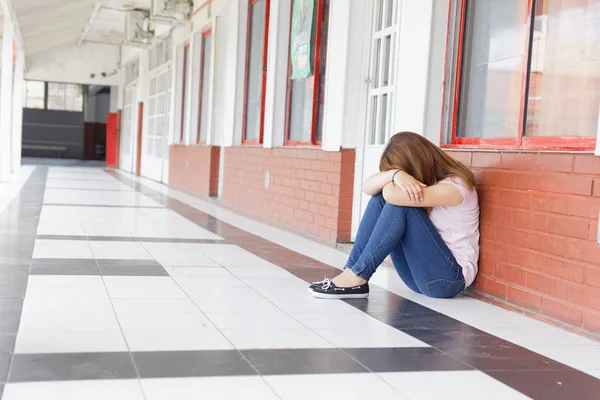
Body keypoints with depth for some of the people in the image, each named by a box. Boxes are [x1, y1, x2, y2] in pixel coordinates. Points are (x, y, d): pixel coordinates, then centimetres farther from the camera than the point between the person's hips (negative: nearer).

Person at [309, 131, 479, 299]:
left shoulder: (455, 185, -16)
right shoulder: (425, 178, 9)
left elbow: (392, 193, -28)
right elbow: (367, 188, -5)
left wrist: (397, 174, -5)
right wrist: (395, 174, -25)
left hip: (449, 277, -7)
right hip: (419, 273, 8)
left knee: (398, 202, -24)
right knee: (379, 198, -6)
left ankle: (356, 278, -22)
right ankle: (351, 270, -14)